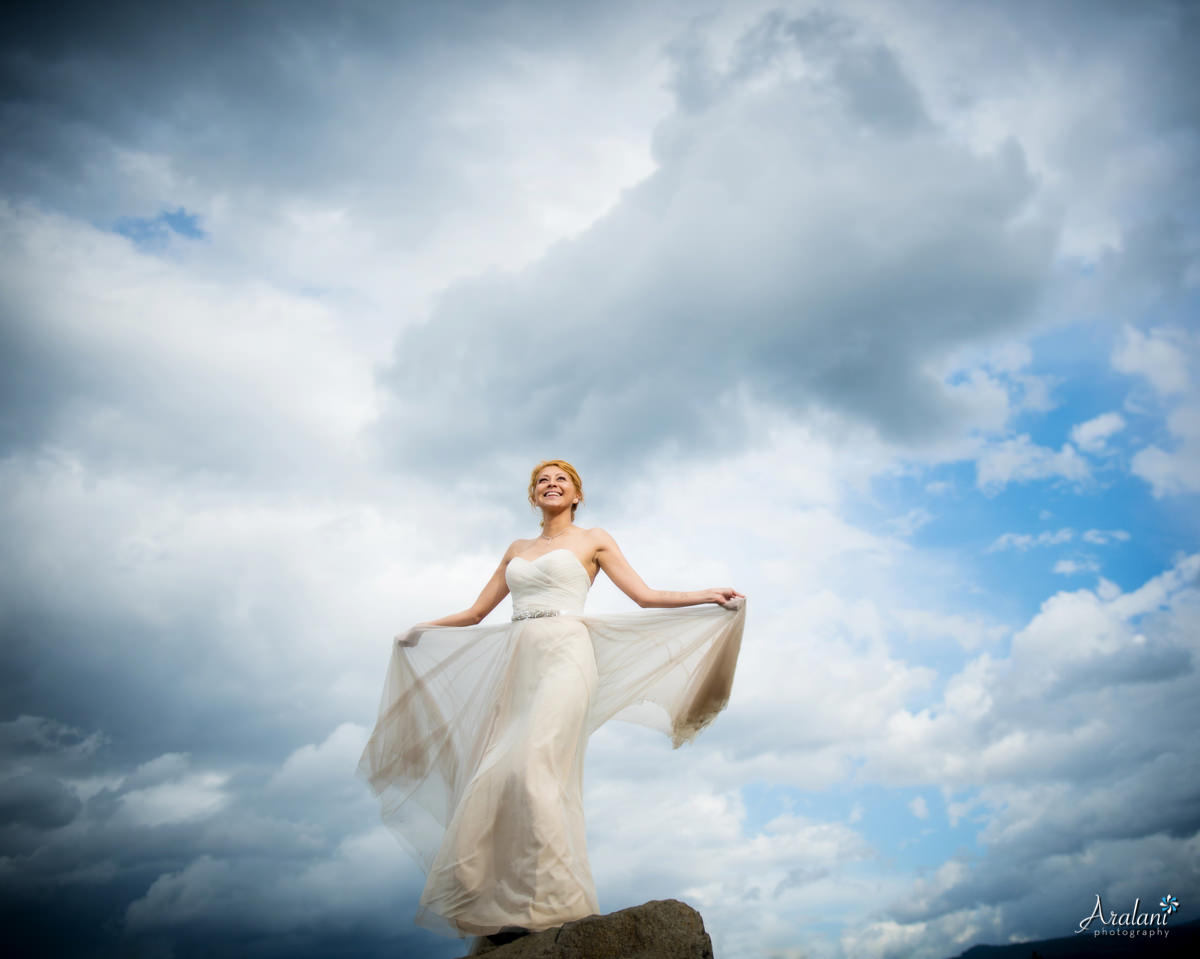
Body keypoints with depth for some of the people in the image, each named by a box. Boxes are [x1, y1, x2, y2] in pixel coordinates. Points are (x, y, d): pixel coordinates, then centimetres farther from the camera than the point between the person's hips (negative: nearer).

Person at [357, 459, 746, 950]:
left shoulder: (594, 540, 13)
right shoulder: (517, 550, 24)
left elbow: (646, 596, 7)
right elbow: (475, 612, 26)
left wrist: (709, 595, -2)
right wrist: (421, 629, 23)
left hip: (565, 656, -5)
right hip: (518, 665, 5)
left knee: (533, 768, -21)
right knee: (495, 778, -6)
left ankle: (546, 904, -17)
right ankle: (501, 908, -1)